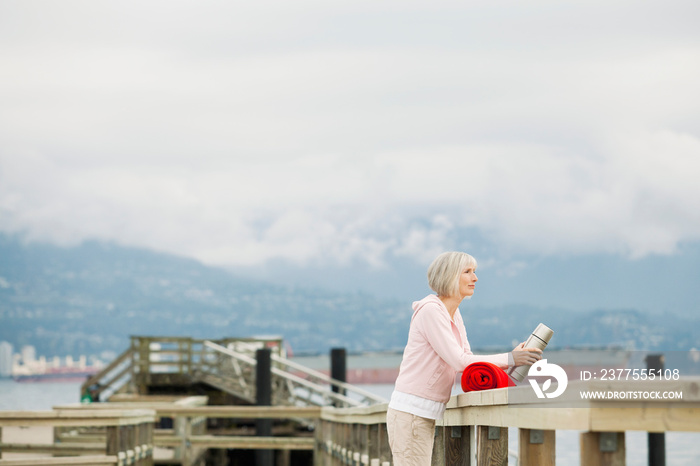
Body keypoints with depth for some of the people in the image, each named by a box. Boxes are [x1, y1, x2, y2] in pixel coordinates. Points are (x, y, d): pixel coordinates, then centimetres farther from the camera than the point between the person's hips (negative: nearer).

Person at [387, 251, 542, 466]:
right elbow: (458, 361, -20)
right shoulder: (430, 310, -14)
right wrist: (509, 359, -18)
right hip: (410, 412, -9)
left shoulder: (453, 314, 15)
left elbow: (468, 360, 10)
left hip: (425, 415, 9)